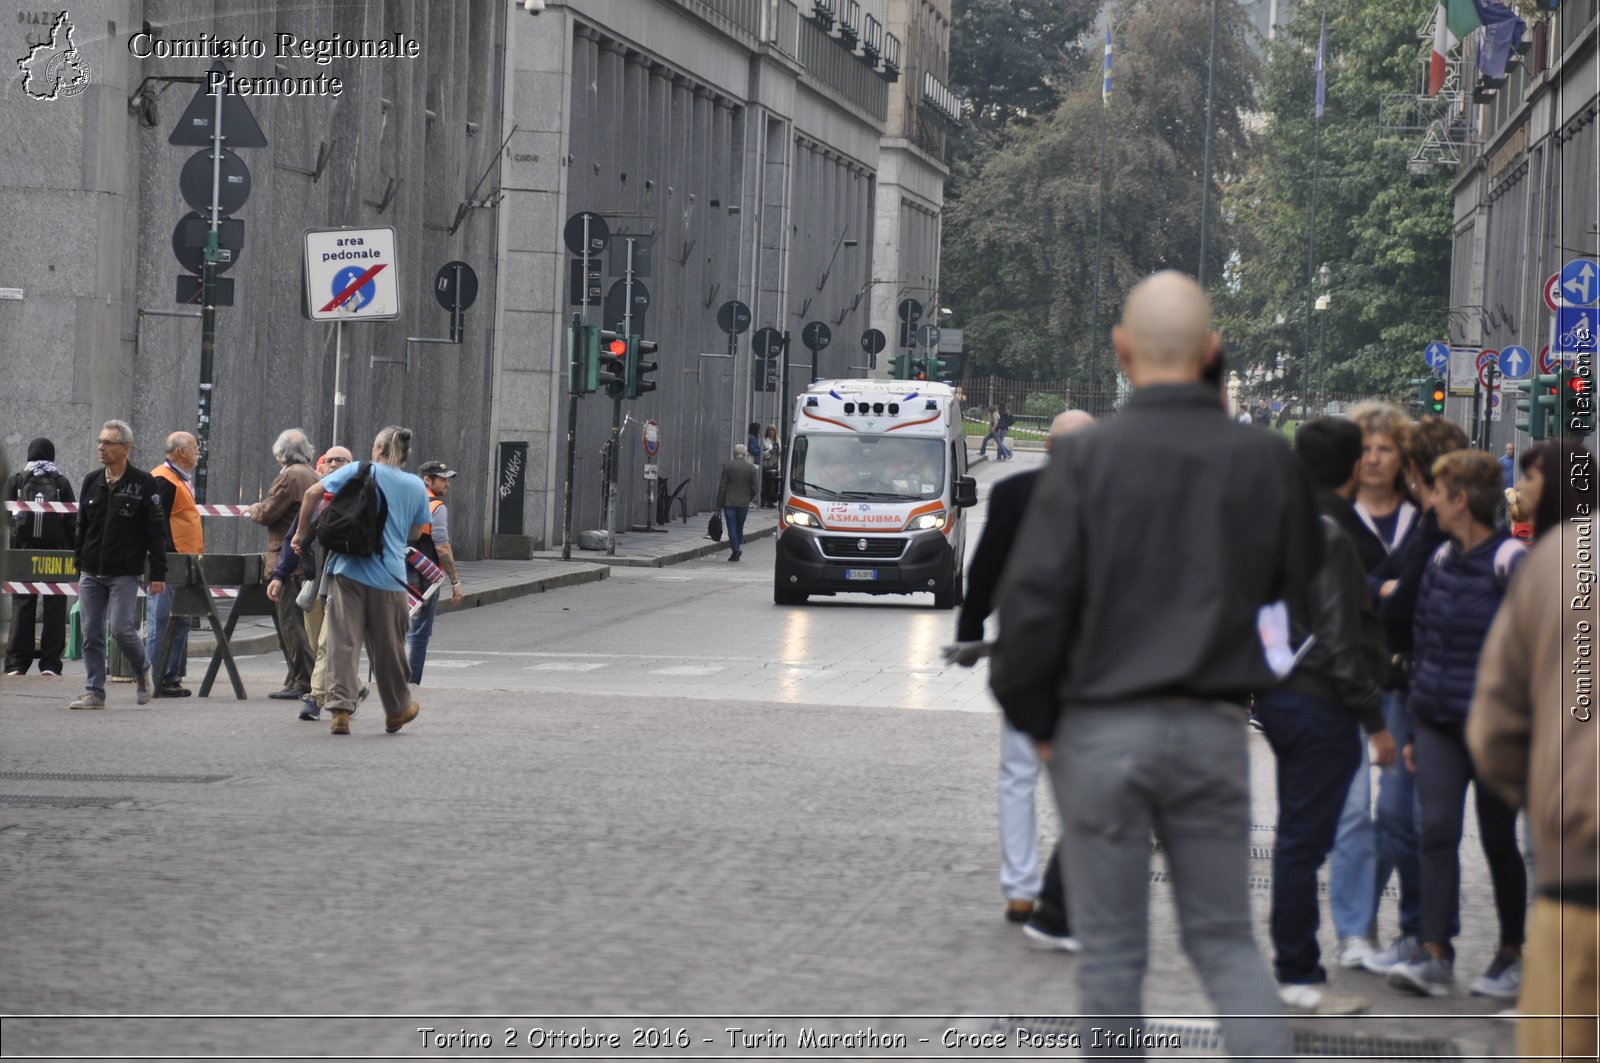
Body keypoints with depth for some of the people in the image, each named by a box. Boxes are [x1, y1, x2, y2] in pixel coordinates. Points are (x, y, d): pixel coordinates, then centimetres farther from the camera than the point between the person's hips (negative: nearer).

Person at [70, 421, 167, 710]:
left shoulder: (143, 483, -4)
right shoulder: (91, 482, 11)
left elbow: (157, 532, -5)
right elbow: (82, 530, 17)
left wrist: (158, 573, -9)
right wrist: (79, 569, 15)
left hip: (124, 574, -5)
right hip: (91, 575, 5)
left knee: (121, 628, -12)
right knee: (91, 634, 1)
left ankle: (142, 670, 16)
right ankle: (94, 693, 7)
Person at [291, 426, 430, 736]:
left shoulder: (358, 472, 1)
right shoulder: (417, 487, 7)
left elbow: (313, 493, -6)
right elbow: (415, 533, 16)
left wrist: (302, 532, 5)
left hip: (348, 569, -2)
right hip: (389, 576, 2)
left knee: (343, 641, -2)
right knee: (388, 646, 14)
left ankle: (340, 708, -11)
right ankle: (397, 710, 28)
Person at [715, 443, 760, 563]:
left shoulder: (728, 466, -6)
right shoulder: (751, 468, -2)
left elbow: (722, 486, -5)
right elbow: (755, 488, 0)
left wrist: (719, 503, 0)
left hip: (729, 502, -2)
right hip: (744, 503, 2)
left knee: (732, 527, 0)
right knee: (739, 527, 15)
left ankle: (735, 550, -9)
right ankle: (738, 548, 18)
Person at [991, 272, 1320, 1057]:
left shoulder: (1087, 456, -9)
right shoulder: (1266, 460, -1)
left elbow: (1032, 599, -10)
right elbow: (1304, 589, 6)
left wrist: (1034, 719, 1)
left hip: (1102, 727, -2)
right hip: (1215, 728, 2)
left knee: (1111, 950, 8)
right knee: (1226, 937, 12)